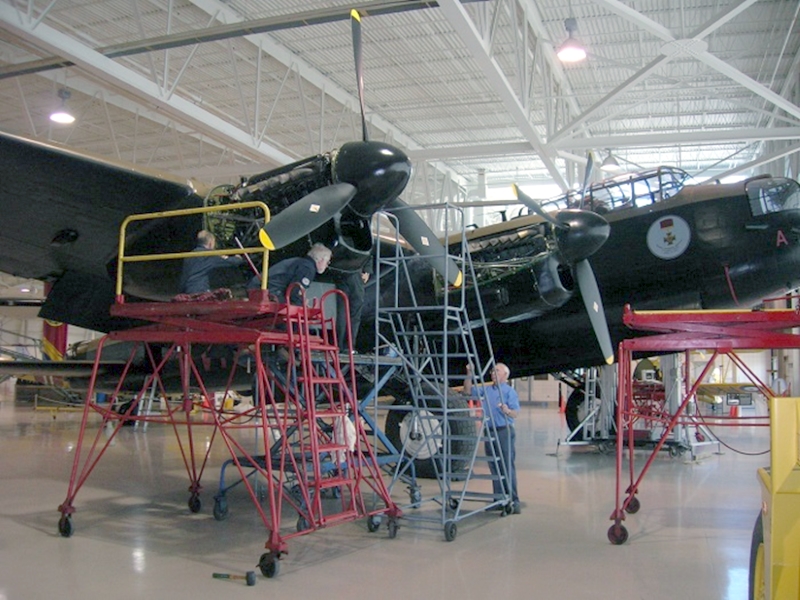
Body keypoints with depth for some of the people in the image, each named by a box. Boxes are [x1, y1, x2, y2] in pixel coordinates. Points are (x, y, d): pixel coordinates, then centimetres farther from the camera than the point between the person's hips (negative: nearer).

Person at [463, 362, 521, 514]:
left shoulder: (509, 391, -3)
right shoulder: (486, 390, 16)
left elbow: (516, 413, -11)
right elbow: (468, 392, 19)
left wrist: (507, 411, -33)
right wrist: (469, 374, 8)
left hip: (504, 431, -7)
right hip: (489, 432, 7)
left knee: (508, 467, -9)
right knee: (494, 468, 9)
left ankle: (513, 500, -8)